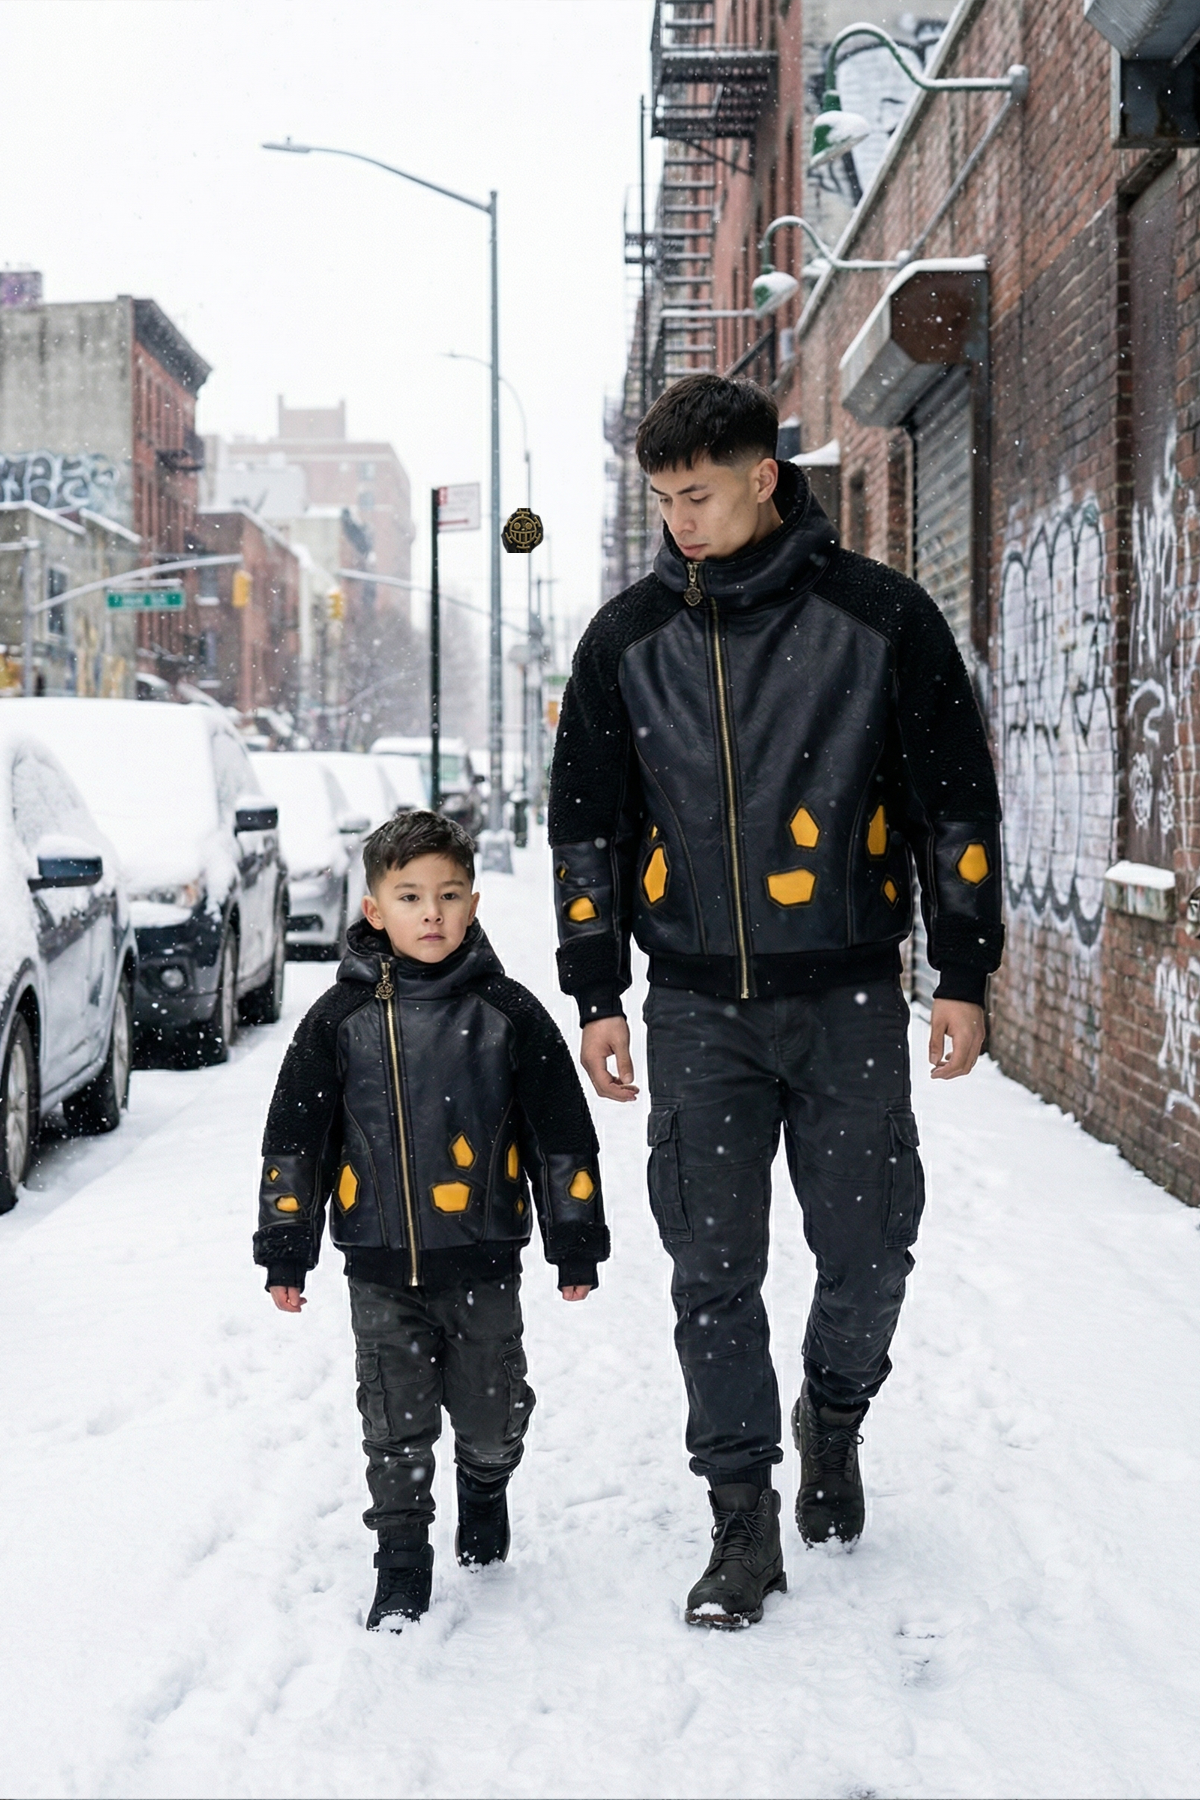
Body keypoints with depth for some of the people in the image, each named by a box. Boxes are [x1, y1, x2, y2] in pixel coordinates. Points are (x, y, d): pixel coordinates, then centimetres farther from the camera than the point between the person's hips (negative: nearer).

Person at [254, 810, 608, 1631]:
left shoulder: (508, 1014, -3)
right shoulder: (341, 1019, -1)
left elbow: (562, 1134, 3)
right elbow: (295, 1141, 5)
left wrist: (577, 1244, 3)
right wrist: (286, 1252, 3)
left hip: (483, 1263, 0)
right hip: (381, 1269, 0)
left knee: (491, 1412, 11)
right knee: (396, 1425, 2)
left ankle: (486, 1487, 43)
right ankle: (403, 1567, 16)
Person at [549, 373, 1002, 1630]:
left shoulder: (878, 616, -3)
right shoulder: (628, 639, 4)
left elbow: (956, 801, 1)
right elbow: (586, 825, 9)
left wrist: (964, 975, 0)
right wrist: (595, 994, 5)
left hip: (849, 998, -1)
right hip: (698, 1006, 1)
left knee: (865, 1246, 6)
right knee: (713, 1269, 1)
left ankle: (834, 1416, 36)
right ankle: (743, 1518, 12)